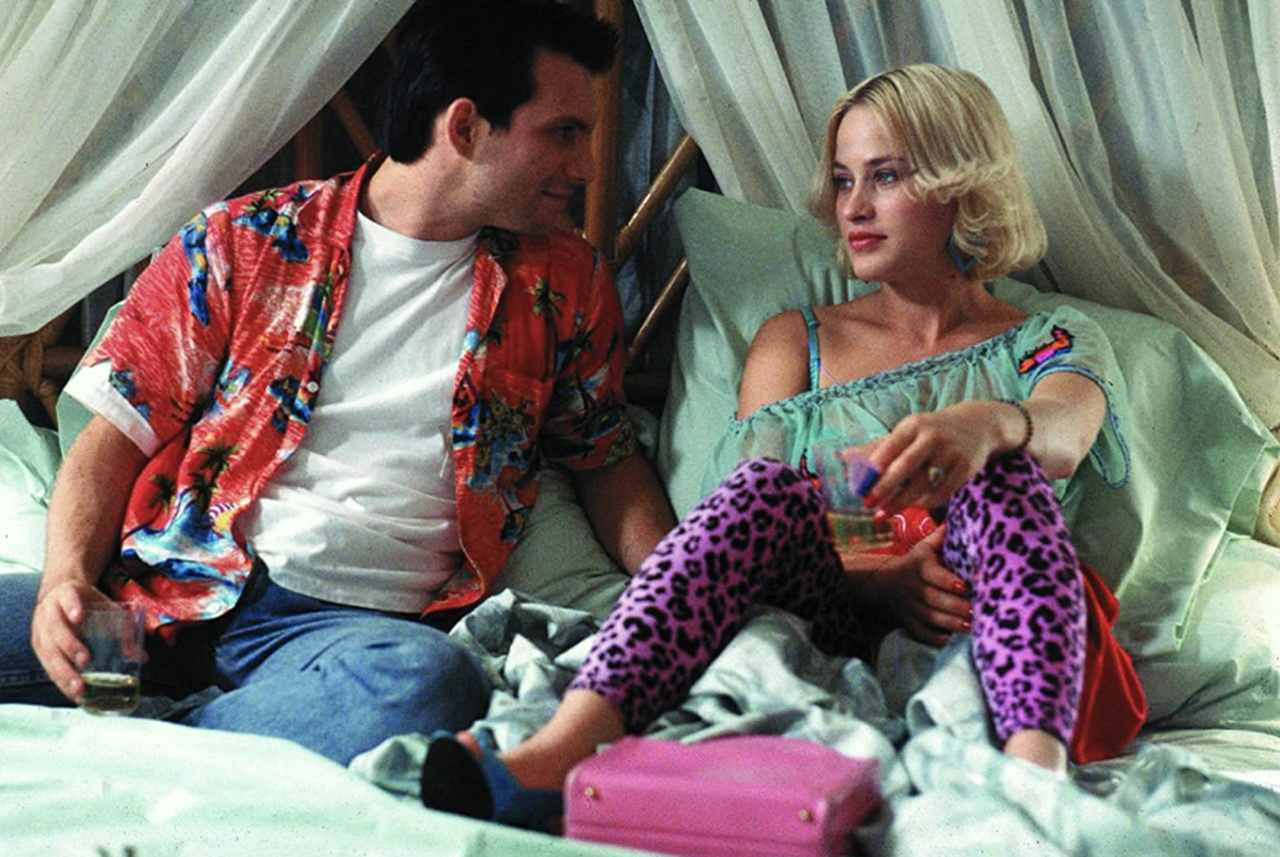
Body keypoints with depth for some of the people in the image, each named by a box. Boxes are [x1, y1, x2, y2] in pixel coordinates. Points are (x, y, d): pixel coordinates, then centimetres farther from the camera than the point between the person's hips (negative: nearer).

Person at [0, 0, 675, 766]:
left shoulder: (564, 281, 13)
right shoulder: (245, 243, 7)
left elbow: (608, 458, 23)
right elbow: (122, 430, 7)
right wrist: (68, 576, -12)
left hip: (358, 618, 2)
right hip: (177, 588, -1)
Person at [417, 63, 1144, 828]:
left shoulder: (1056, 344, 15)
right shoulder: (795, 340, 19)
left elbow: (1062, 438, -11)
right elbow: (758, 510, 3)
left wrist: (989, 423, -37)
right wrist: (876, 579, -19)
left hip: (989, 644, 0)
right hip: (840, 634, 1)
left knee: (1001, 469, -29)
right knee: (769, 481, -29)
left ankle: (1034, 767, -53)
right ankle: (558, 753, -49)